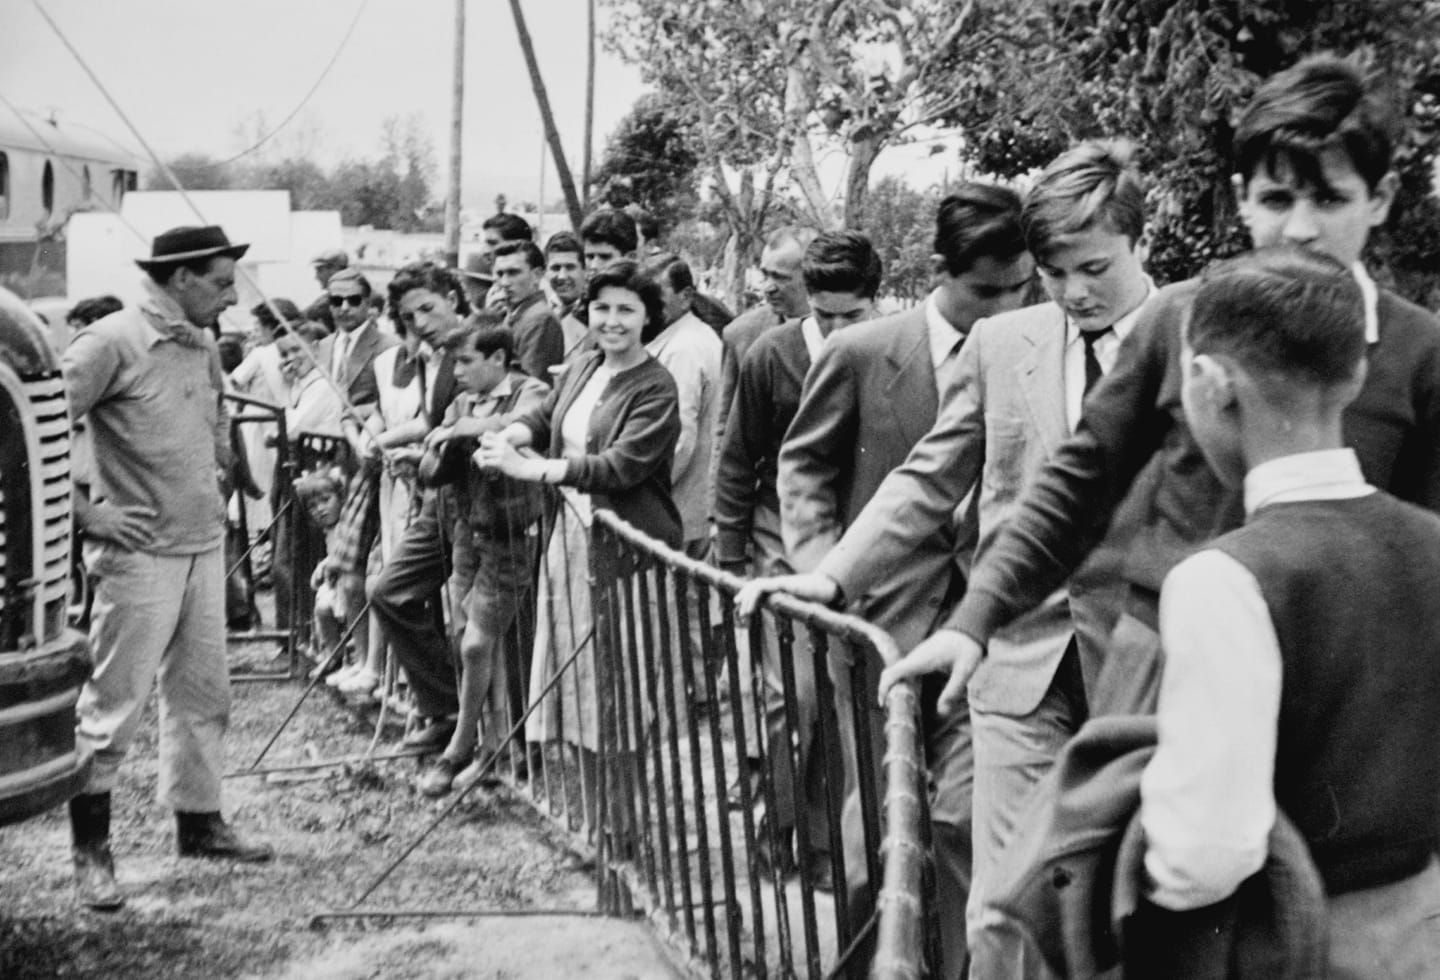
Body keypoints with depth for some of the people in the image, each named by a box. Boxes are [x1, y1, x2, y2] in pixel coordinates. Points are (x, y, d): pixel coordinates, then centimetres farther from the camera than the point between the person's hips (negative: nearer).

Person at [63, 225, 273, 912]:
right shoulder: (112, 343, -13)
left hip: (204, 545, 8)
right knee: (114, 704, -2)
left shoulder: (202, 347, 11)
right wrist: (86, 510, -15)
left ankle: (199, 823, 26)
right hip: (140, 552, -8)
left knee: (202, 693, 14)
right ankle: (89, 851, 7)